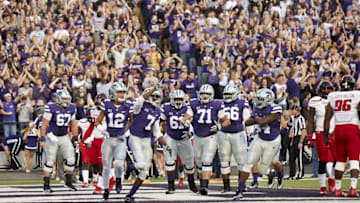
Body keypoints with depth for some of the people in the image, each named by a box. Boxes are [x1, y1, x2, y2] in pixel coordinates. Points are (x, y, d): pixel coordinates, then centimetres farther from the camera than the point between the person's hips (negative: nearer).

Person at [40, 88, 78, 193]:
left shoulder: (71, 109, 2)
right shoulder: (51, 108, -16)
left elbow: (73, 124, 15)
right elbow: (44, 125, -13)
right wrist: (42, 139, -15)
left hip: (64, 137, 5)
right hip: (52, 136, -5)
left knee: (71, 160, 1)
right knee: (50, 161, -2)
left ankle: (68, 182, 17)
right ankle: (46, 185, 6)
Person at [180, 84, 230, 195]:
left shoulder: (217, 106, -7)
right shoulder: (194, 105, -1)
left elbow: (227, 121, -1)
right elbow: (185, 118, -7)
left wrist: (220, 126, -22)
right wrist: (185, 121, -32)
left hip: (210, 138, -4)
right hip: (197, 138, 4)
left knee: (207, 162, -16)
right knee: (199, 164, 13)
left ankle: (204, 186, -22)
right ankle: (202, 181, 32)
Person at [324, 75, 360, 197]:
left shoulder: (333, 97, 9)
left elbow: (327, 117, 10)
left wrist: (326, 134, 14)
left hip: (338, 129, 4)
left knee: (340, 160, 13)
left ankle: (337, 189, 15)